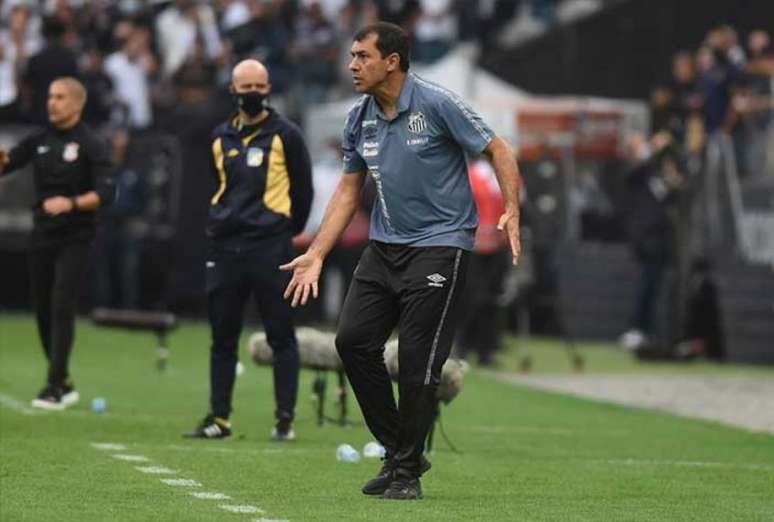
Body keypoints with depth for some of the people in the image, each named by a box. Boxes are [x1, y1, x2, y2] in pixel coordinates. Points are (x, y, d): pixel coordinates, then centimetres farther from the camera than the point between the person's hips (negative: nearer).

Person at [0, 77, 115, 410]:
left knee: (62, 308, -13)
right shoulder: (40, 140, 9)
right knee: (43, 310, 8)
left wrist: (71, 203, -28)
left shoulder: (90, 145, -6)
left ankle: (55, 387, -13)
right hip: (42, 236, 6)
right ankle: (64, 384, 19)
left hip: (74, 239, -6)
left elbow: (105, 194, -14)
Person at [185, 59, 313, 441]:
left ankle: (285, 419, -1)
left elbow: (302, 189, 5)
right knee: (222, 336, 7)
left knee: (281, 335, -3)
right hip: (225, 248, 5)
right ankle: (218, 418, 12)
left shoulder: (284, 135, -1)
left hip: (270, 248, -5)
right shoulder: (221, 137, 13)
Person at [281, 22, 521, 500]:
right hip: (384, 245, 7)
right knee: (353, 339, -3)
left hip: (439, 245, -6)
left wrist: (512, 211, -21)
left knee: (418, 360, -8)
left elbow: (497, 150, -8)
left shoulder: (437, 104, -13)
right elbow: (349, 191, 14)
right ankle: (398, 449, 12)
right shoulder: (359, 119, 6)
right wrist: (316, 255, 10)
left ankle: (408, 470, 5)